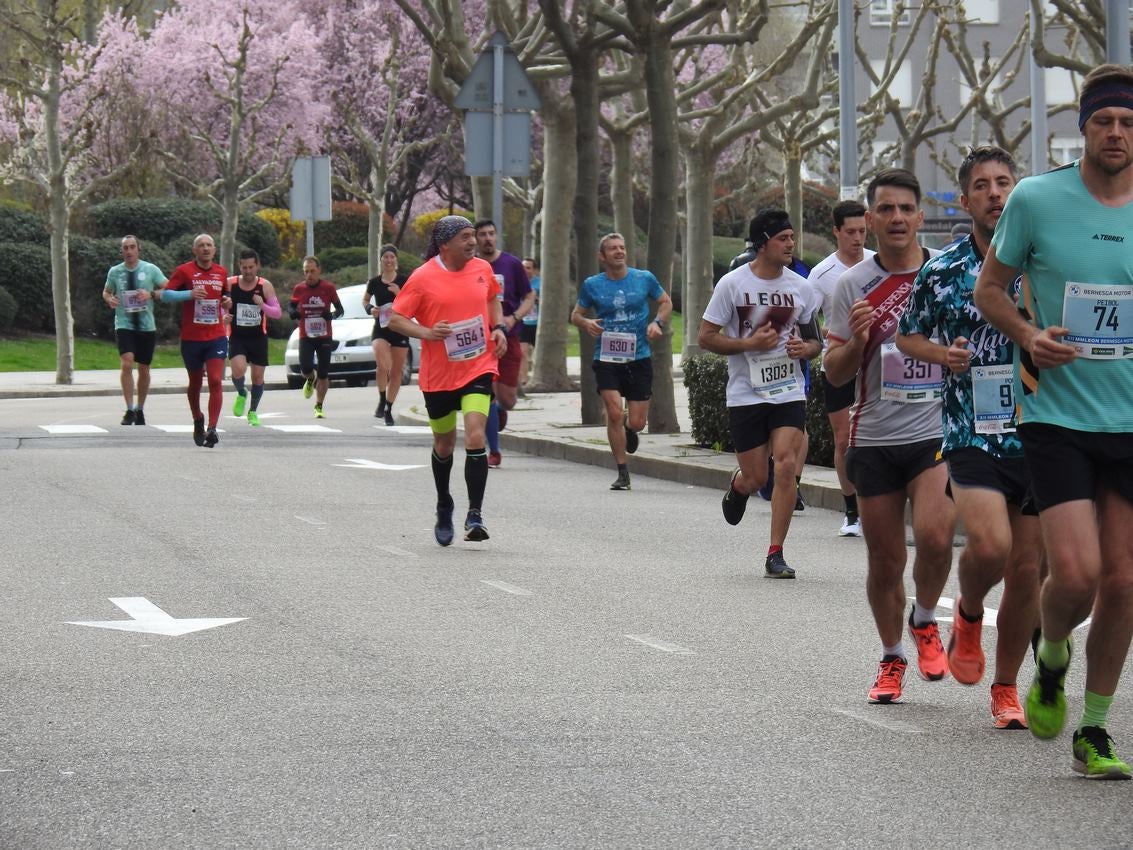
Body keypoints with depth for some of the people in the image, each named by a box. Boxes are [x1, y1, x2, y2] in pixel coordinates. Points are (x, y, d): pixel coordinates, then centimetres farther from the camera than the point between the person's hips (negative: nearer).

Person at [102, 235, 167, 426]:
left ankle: (140, 409, 27)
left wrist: (151, 294, -17)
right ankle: (130, 410, -16)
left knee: (144, 369, 9)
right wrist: (109, 299, -6)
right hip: (124, 324, -1)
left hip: (146, 325, 1)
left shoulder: (150, 270, 0)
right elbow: (106, 292, 18)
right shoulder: (114, 272, 4)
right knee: (127, 363, -20)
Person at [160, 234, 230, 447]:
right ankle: (198, 420, 36)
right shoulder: (184, 271, -3)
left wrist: (228, 302, 2)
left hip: (216, 337, 2)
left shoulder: (221, 272, 10)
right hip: (191, 338, -1)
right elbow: (165, 294, -9)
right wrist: (189, 294, -23)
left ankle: (212, 429, -19)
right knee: (195, 383, 12)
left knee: (216, 381, -14)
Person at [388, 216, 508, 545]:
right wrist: (427, 332, -23)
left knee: (475, 436, -18)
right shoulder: (423, 278, -10)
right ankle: (444, 508, 39)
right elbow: (394, 318, -7)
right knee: (444, 445, 14)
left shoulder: (483, 269, 2)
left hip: (478, 369, 1)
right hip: (439, 375, -1)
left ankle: (475, 515, -15)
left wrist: (499, 328, 5)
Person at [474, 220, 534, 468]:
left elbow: (529, 298, 4)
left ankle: (501, 409, 35)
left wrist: (514, 318, -13)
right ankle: (494, 452, 3)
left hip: (508, 338, 0)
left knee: (507, 399, -4)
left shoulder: (511, 264, 1)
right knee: (487, 395, -8)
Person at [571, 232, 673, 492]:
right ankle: (623, 473, -2)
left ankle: (628, 430, 41)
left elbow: (666, 302, 17)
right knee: (614, 413, -15)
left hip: (639, 357, 1)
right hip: (606, 359, -1)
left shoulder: (644, 279, 3)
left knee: (637, 422, 0)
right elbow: (576, 315, 13)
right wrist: (586, 323, -10)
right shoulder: (592, 285, 2)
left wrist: (657, 323, -2)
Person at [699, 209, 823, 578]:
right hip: (746, 395, -2)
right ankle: (738, 485, 42)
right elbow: (705, 337, -3)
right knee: (756, 479, 2)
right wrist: (749, 344, -15)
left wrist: (805, 348, -7)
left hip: (789, 392, 2)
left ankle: (776, 554, -7)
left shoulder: (801, 287, 6)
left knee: (786, 466, -15)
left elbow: (815, 341, 17)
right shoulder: (732, 284, -5)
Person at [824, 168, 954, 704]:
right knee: (885, 559, 6)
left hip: (938, 433, -1)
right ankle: (891, 659, 28)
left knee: (934, 536, -22)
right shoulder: (852, 286, 2)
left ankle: (925, 623, 7)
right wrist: (856, 340, -16)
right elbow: (835, 374, 3)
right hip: (874, 439, 1)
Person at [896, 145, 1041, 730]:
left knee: (1026, 570, 4)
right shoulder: (942, 272, 2)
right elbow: (907, 335, 15)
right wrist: (944, 354, -5)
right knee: (990, 546, -22)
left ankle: (1005, 687, 20)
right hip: (972, 433, -2)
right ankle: (968, 614, 12)